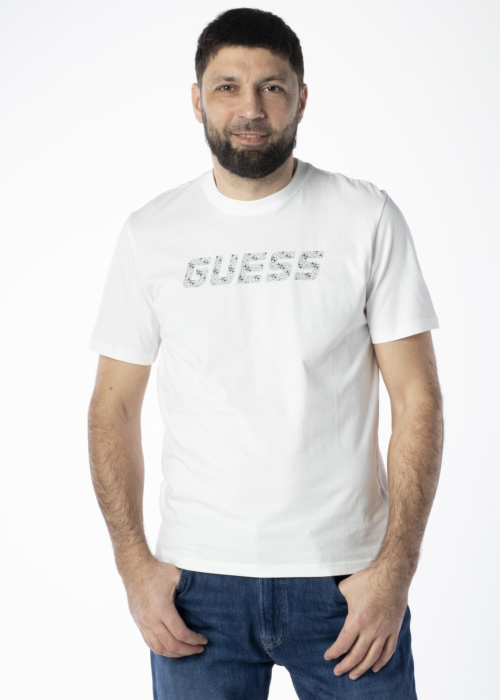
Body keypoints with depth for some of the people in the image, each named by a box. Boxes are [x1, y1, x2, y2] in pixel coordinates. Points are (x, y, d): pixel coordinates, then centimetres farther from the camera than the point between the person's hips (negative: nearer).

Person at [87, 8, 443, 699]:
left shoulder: (369, 219, -3)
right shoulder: (151, 233, 2)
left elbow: (418, 398, -3)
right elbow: (115, 407, 5)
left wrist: (396, 567, -10)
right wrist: (135, 564, -4)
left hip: (345, 579, -1)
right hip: (198, 578, 1)